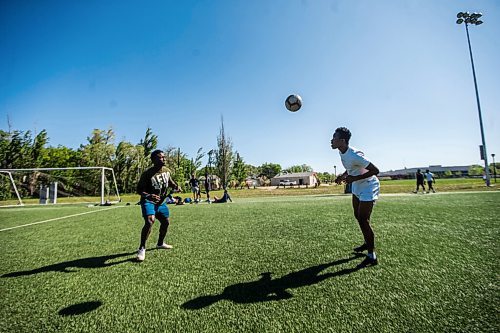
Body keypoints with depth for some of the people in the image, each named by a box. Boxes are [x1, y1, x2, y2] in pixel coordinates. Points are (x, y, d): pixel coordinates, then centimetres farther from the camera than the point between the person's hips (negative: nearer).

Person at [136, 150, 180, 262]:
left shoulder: (166, 170, -1)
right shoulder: (147, 173, -21)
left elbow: (170, 182, 16)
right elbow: (139, 190, -19)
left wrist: (176, 186, -7)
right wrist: (148, 196, -39)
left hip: (161, 202, 7)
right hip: (148, 201, -7)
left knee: (166, 222, 14)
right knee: (150, 221, -28)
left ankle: (160, 243, 39)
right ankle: (142, 248, -10)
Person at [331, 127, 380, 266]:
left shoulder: (354, 155, -32)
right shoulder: (342, 152, -3)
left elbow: (375, 170, -28)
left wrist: (354, 178, -29)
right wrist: (343, 175, -3)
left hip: (368, 187, -9)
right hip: (357, 187, 10)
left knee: (363, 220, -10)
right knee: (358, 216, 18)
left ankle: (372, 256, 4)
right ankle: (367, 243, 39)